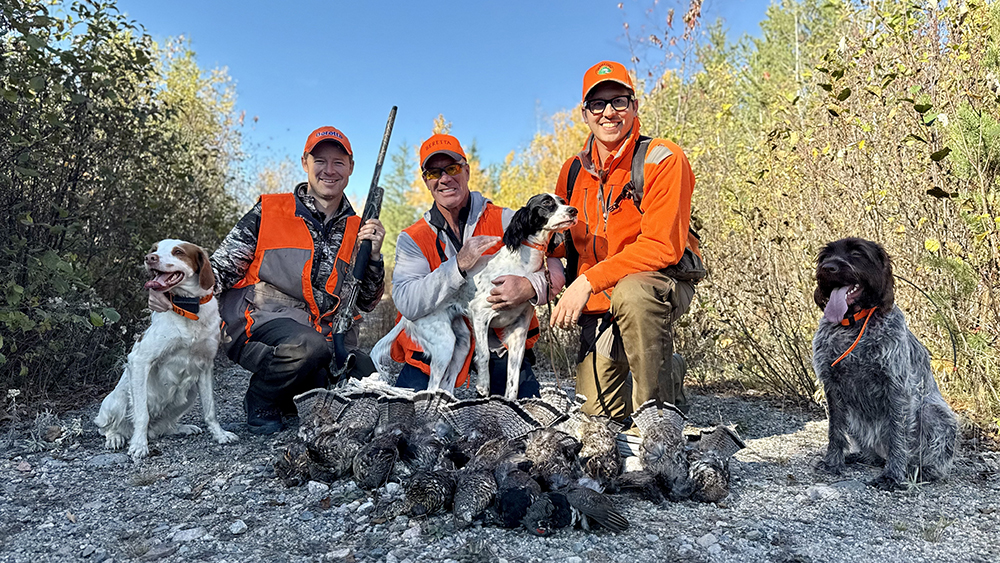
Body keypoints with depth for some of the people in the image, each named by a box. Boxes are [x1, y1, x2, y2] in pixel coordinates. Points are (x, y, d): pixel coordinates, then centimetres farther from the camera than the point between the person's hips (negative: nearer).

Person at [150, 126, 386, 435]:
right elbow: (221, 265, 3)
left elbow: (367, 301, 12)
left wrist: (373, 255, -4)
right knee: (308, 346, -36)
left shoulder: (356, 230, 13)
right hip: (258, 322, -4)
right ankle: (260, 401, -3)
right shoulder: (268, 211, 5)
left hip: (320, 335, 4)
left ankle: (289, 393, 11)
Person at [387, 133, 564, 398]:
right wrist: (459, 266, -23)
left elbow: (554, 268, -7)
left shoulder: (506, 221, 2)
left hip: (499, 346, 1)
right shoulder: (412, 239, 4)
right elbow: (406, 303, -11)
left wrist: (531, 286, -30)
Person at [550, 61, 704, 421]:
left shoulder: (663, 159, -14)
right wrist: (571, 296, -3)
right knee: (596, 414, 3)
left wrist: (589, 281, -28)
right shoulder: (573, 171, 4)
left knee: (630, 292, -41)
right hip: (599, 303, 5)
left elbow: (661, 246, -23)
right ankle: (670, 371, 32)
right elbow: (564, 241, 16)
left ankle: (659, 409, -20)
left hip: (663, 282, -5)